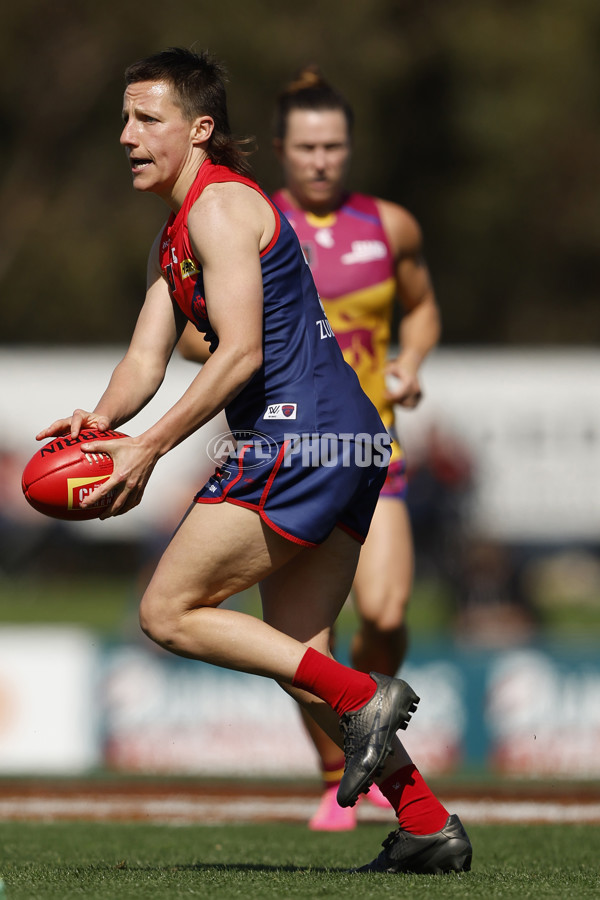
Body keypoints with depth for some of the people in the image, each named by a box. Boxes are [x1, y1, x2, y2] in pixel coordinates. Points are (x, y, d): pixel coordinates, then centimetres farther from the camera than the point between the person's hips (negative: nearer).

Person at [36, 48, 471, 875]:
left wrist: (149, 449, -19)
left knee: (167, 611, -7)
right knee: (295, 658, 10)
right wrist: (103, 418, -5)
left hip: (299, 437, -10)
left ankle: (363, 699, -12)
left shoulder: (222, 205, -9)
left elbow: (240, 352, -18)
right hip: (347, 442, 10)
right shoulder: (172, 238, 22)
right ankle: (428, 827, 6)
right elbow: (147, 356, 16)